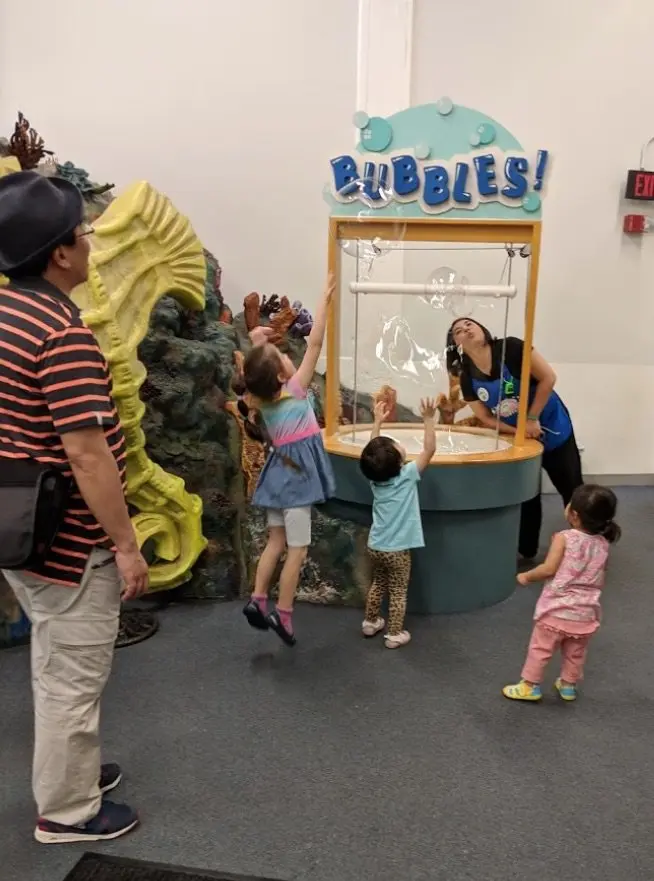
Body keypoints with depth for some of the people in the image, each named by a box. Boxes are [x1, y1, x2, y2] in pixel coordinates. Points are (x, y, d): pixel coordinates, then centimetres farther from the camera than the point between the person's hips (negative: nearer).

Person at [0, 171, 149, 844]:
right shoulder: (63, 334, -24)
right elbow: (87, 457, -26)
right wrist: (126, 546, -17)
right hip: (67, 542, -9)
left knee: (56, 667, 25)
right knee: (73, 677, 9)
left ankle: (69, 768, 45)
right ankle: (66, 810, 29)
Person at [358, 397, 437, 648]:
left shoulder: (375, 476, -3)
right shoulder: (407, 475, -18)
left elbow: (373, 450, 13)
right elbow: (429, 449, -19)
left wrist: (378, 422, 17)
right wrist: (428, 420, -19)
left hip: (375, 546, 6)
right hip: (396, 549, -6)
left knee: (378, 584, 24)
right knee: (398, 593, 9)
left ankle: (370, 622, 36)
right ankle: (394, 634, 16)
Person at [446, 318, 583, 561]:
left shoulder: (510, 348, -22)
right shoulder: (468, 379, -10)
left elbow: (548, 378, -20)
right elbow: (486, 418, -4)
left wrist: (532, 419, -19)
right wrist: (517, 431, -18)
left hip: (552, 429, -3)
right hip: (519, 439, 3)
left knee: (572, 491, 5)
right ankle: (526, 550, 27)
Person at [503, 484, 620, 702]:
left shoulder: (564, 538, -17)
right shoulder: (603, 544, -2)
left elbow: (548, 569, -21)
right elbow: (600, 581, 7)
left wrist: (526, 576, -5)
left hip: (558, 610, -5)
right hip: (586, 613, 5)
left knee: (540, 648, 10)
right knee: (575, 653, 22)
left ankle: (530, 686, 19)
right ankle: (568, 685, 37)